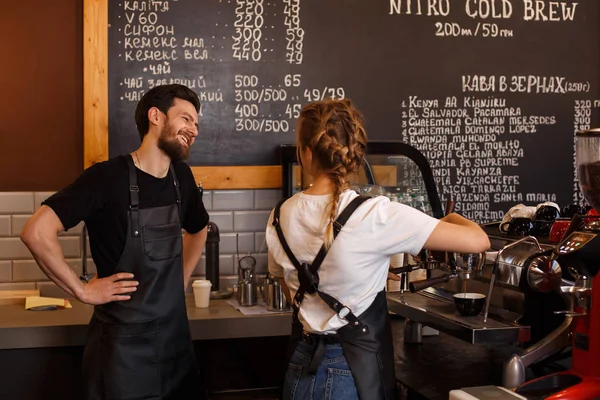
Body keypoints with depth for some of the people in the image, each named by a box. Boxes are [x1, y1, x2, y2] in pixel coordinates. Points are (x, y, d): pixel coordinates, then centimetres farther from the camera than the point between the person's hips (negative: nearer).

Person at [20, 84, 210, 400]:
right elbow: (36, 232, -24)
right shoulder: (108, 177, -16)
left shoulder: (182, 177, 5)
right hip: (124, 342, -6)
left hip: (176, 335, 7)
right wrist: (82, 291, -18)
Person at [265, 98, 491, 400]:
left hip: (302, 369, 4)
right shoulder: (374, 215, -20)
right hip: (355, 373, -4)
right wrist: (453, 218, 3)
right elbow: (478, 241, -18)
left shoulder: (280, 218, -4)